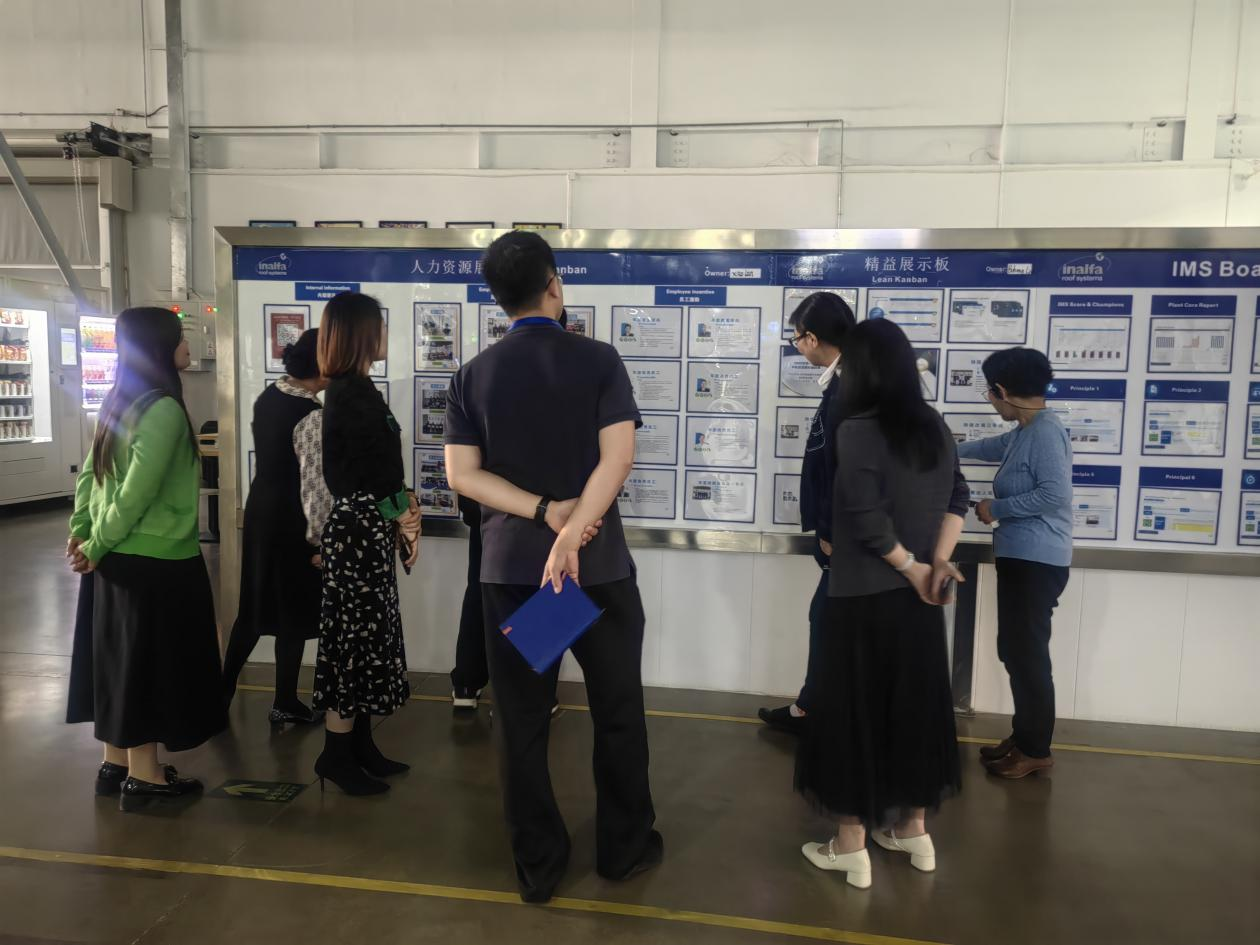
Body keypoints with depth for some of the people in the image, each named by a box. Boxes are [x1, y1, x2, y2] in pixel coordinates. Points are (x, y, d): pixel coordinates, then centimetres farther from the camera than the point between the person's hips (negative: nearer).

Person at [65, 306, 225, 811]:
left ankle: (116, 765, 29)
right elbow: (137, 494, -21)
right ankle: (144, 777, 14)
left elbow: (90, 472, 11)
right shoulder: (164, 410, -18)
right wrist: (96, 547, -10)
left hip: (120, 556, 9)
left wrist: (82, 531, 7)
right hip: (157, 558, -9)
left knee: (123, 659, 16)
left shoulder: (119, 401, 9)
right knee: (151, 662, 2)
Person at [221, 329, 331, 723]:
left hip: (260, 505, 8)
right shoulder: (311, 415, -21)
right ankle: (284, 703, 18)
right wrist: (319, 535, -13)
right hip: (291, 516, -8)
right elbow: (315, 483, -22)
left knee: (257, 602, 19)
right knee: (293, 610, 6)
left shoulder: (267, 397, 4)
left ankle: (224, 687, 28)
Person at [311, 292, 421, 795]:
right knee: (359, 638, -2)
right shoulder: (353, 392, -16)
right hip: (361, 527, -10)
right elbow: (379, 472, -16)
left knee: (362, 636, 13)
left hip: (363, 526, 10)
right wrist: (405, 518, -4)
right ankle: (336, 754, 10)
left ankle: (359, 744, 23)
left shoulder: (351, 389, 14)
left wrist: (398, 520, 7)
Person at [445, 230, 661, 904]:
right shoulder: (598, 360, -5)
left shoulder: (473, 375, 2)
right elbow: (617, 457, -17)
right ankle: (625, 847, 29)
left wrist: (543, 513, -11)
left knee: (521, 721, 12)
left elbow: (462, 474, -5)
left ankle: (537, 866, 23)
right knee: (617, 713, 15)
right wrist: (569, 533, -20)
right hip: (598, 563, -2)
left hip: (508, 567, 2)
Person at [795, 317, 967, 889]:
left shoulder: (856, 430, -15)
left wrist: (913, 569, -8)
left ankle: (851, 846, 15)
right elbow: (956, 497, 4)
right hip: (917, 594, 7)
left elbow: (867, 521, -20)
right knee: (916, 703, 16)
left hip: (866, 596, -6)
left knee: (855, 710, 4)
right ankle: (913, 830, 30)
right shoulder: (934, 426, 6)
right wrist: (937, 563, -4)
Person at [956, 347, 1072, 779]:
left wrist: (996, 508, -13)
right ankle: (1023, 735, 27)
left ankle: (1037, 750, 10)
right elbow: (995, 446, 36)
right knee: (1014, 651, 15)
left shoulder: (1045, 432, -16)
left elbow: (1054, 495, -24)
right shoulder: (1024, 432, 14)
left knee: (1029, 655, -2)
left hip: (1037, 562, -10)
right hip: (1020, 559, 10)